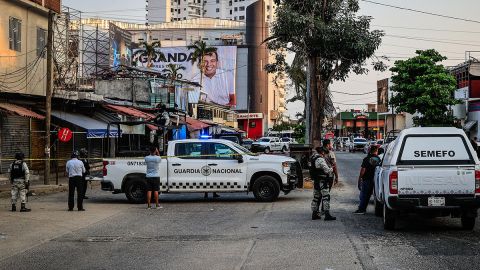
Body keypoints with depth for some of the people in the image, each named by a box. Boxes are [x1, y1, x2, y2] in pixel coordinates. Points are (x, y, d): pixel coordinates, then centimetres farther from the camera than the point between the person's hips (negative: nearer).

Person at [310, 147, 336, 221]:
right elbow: (327, 170, -17)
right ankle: (327, 215, -15)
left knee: (316, 197, 14)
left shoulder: (313, 158, 9)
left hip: (316, 181, 9)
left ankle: (314, 214, 16)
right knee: (326, 197, -9)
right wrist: (331, 169, 3)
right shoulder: (320, 159, -17)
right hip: (322, 181, -9)